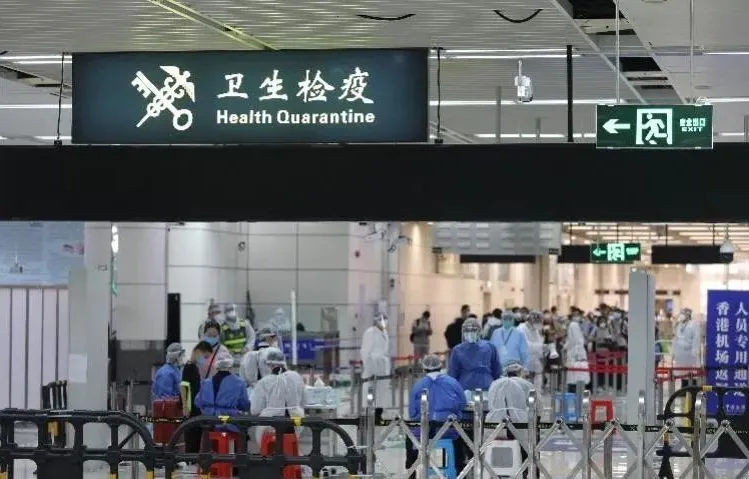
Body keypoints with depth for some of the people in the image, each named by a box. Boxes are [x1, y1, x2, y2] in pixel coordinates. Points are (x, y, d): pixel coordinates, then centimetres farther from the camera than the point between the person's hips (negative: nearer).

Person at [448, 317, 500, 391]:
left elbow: (452, 375, 2)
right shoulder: (490, 347, 1)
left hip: (464, 388, -1)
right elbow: (497, 372, 9)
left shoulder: (457, 350, -3)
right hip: (486, 387, 1)